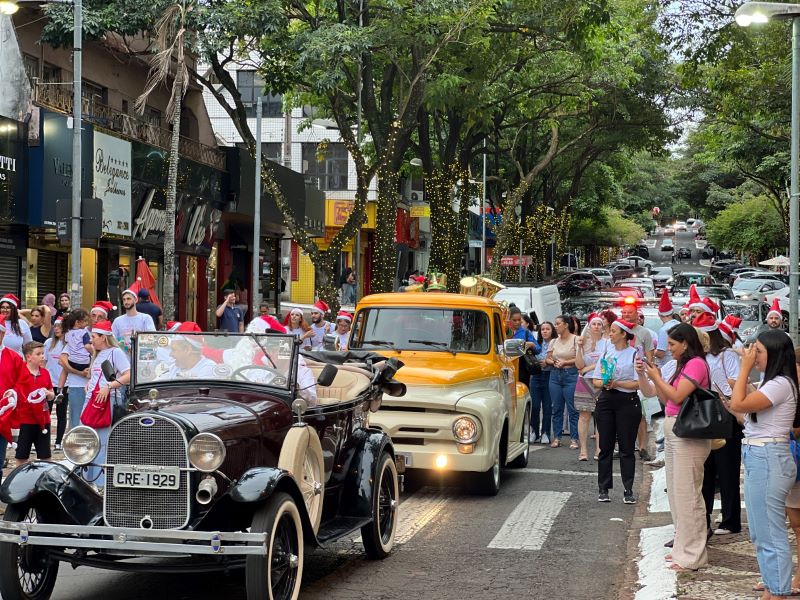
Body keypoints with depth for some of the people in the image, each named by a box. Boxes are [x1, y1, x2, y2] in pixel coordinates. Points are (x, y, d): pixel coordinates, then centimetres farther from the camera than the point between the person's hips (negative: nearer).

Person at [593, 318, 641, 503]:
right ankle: (603, 489, 10)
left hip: (627, 402, -4)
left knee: (627, 447, -1)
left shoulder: (634, 354, -2)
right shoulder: (606, 352, 12)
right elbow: (596, 381, 11)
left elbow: (638, 383, -9)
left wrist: (617, 383, -20)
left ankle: (628, 490, 4)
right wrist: (604, 383, -10)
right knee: (605, 446, 5)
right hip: (606, 401, 4)